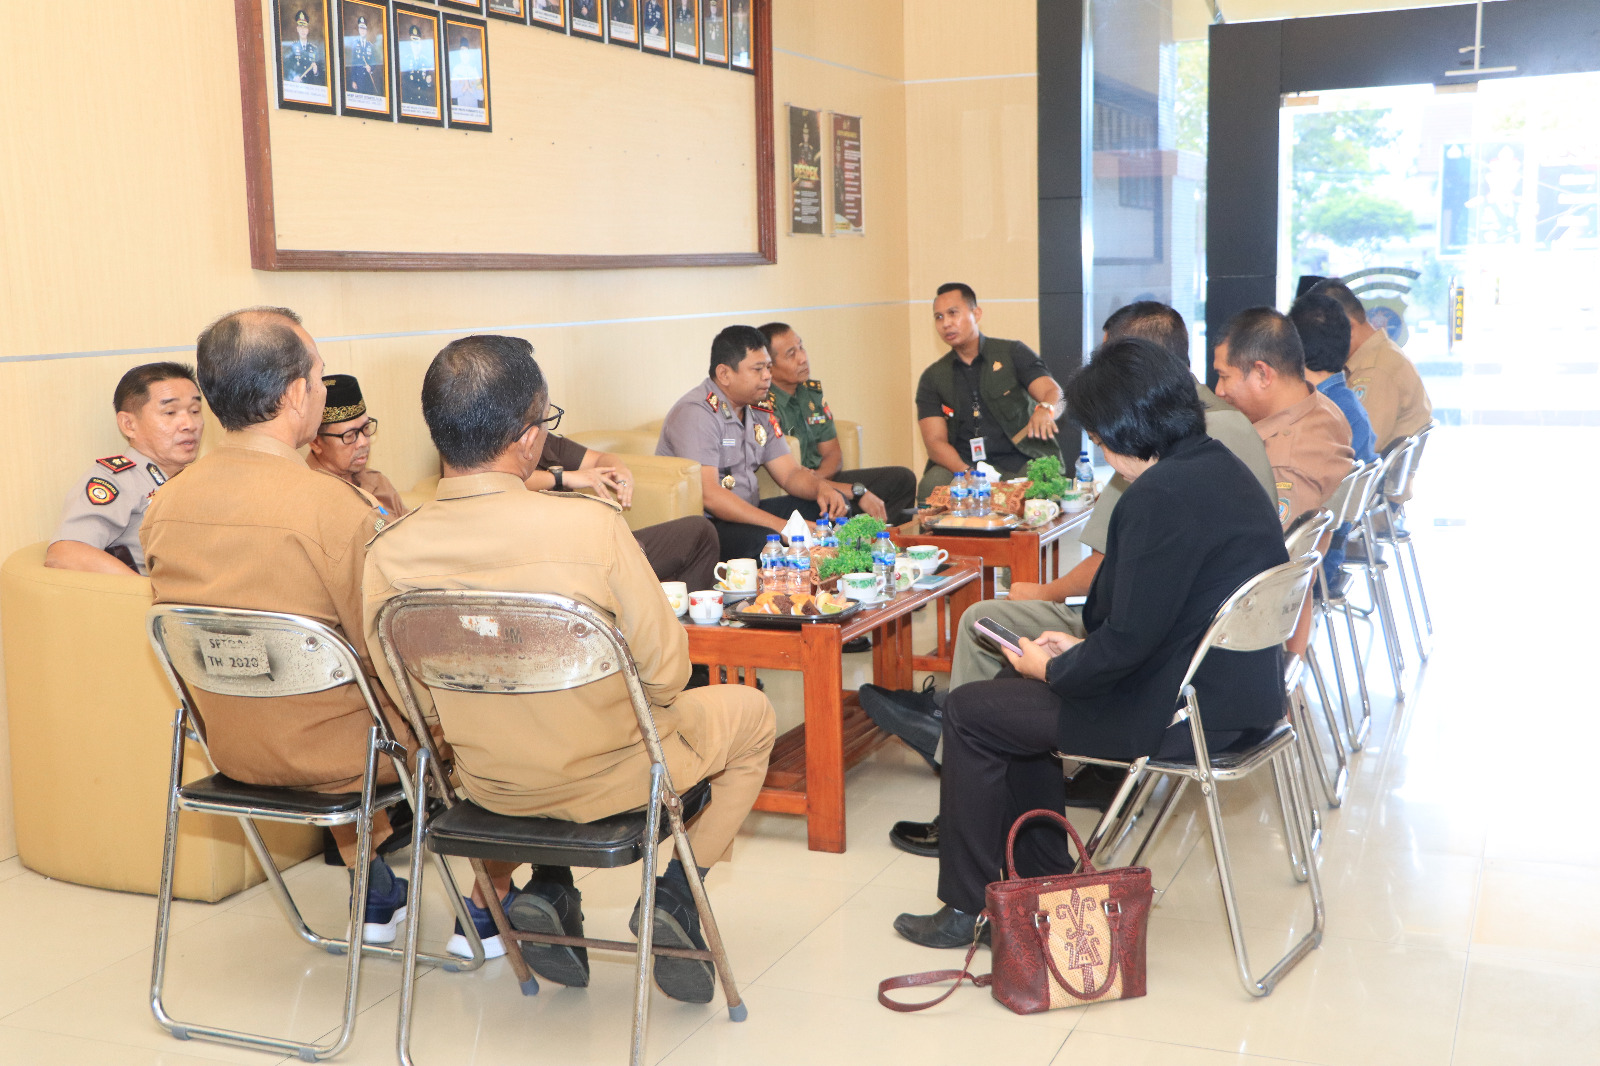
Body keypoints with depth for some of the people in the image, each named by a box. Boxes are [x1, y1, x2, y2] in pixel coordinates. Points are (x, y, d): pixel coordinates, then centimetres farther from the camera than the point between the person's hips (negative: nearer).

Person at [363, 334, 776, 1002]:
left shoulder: (389, 553, -16)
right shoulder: (592, 525, -27)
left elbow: (414, 702, -3)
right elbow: (665, 676, -18)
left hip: (487, 785, 4)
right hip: (608, 779, -4)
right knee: (750, 715, 23)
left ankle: (548, 890, 22)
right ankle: (675, 896, 14)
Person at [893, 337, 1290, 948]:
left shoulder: (1161, 495, -24)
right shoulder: (1220, 467, 8)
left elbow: (1129, 641, -24)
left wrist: (1052, 669, -6)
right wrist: (1083, 647, 12)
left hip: (1185, 713, -10)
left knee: (970, 712, 2)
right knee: (1016, 688, 23)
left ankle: (968, 907, 14)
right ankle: (1041, 877, 30)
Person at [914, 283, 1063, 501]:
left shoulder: (1013, 353, 9)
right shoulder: (932, 378, 12)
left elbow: (1055, 393, -3)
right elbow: (935, 442, 1)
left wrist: (1045, 410, -31)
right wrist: (965, 473, -20)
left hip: (1017, 463, -1)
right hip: (961, 465, 1)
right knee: (931, 485, -32)